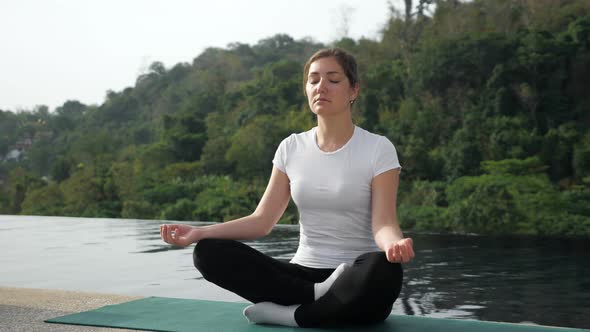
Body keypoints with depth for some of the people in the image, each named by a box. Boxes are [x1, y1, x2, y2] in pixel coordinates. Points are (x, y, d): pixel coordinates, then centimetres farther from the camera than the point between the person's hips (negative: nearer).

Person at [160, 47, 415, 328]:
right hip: (303, 273, 4)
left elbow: (383, 223, -15)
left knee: (383, 270, -41)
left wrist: (394, 244, -40)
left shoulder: (378, 149, -6)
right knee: (208, 253, -18)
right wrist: (200, 232, -13)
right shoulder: (291, 148, 6)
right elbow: (262, 220, 2)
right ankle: (319, 296, -22)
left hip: (356, 284, -4)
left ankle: (286, 313, -23)